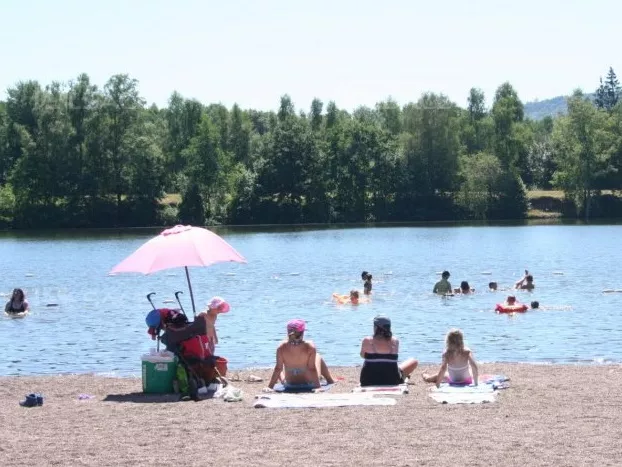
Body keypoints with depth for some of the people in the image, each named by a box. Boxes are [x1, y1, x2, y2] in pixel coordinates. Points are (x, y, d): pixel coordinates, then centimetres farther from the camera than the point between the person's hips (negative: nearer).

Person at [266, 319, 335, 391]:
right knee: (318, 357, 29)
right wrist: (318, 387, -15)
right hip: (309, 384, -1)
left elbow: (278, 368, -16)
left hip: (289, 385, 1)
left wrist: (270, 386, -7)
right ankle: (331, 381, 49)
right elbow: (312, 368, -21)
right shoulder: (309, 347, -25)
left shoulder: (281, 347, -22)